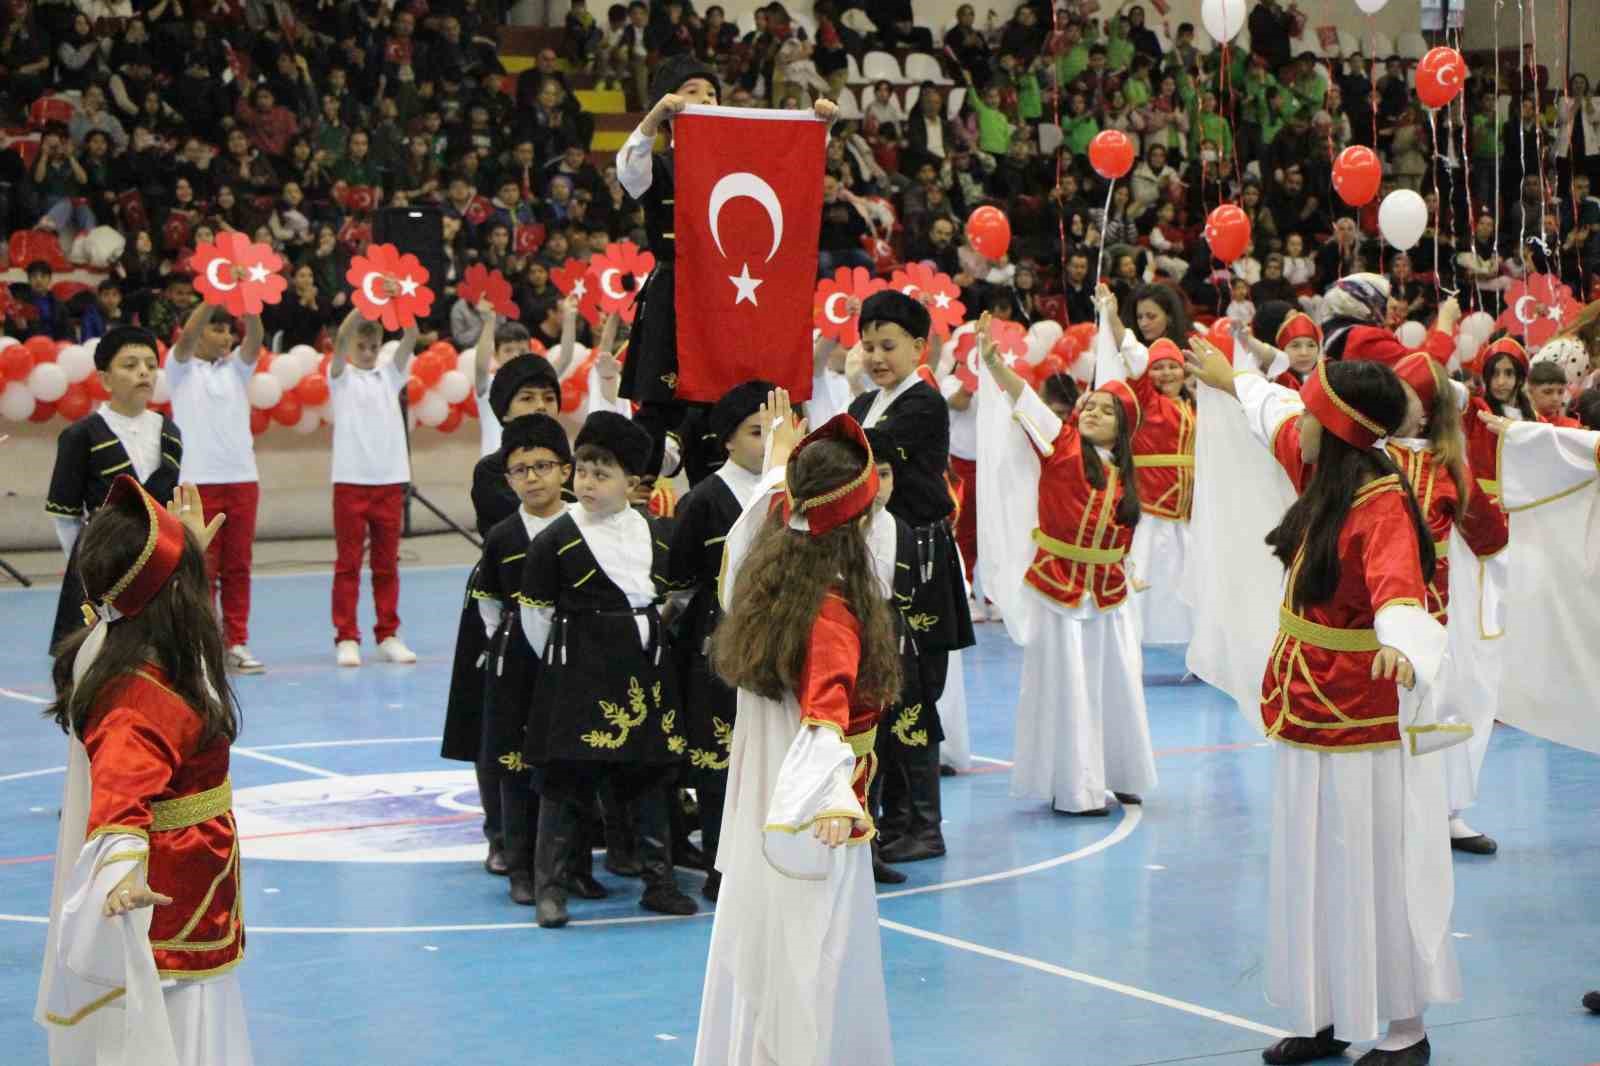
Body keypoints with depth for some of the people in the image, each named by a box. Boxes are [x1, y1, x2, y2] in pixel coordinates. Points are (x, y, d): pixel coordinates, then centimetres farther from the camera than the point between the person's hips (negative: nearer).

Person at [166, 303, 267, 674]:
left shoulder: (236, 366, 12)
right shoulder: (181, 367, 3)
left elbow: (254, 341, -6)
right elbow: (186, 338, -16)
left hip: (242, 479, 4)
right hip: (197, 482, -4)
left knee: (238, 566, 5)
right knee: (201, 567, -1)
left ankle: (237, 643, 9)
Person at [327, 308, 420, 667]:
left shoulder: (390, 374, 11)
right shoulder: (341, 376, 3)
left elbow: (410, 337, -3)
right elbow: (341, 338, -15)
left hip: (390, 480, 3)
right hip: (351, 481, -3)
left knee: (387, 563, 7)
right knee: (348, 563, 0)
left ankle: (388, 635, 13)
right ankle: (346, 638, 2)